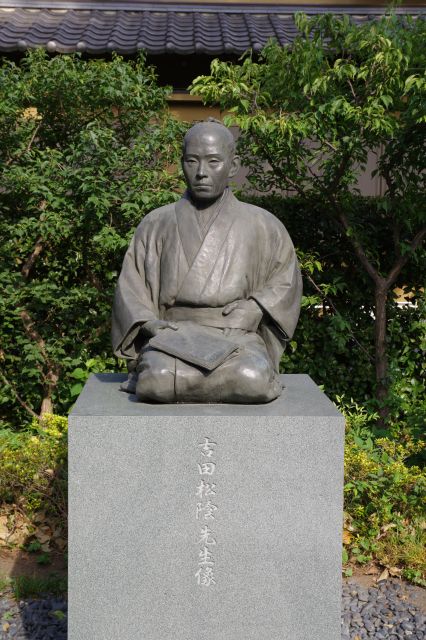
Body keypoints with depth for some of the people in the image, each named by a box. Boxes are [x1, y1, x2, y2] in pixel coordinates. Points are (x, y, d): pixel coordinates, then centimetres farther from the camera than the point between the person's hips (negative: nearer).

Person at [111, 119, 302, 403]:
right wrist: (149, 324, -9)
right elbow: (130, 289, 11)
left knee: (253, 380, -34)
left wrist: (255, 308, -1)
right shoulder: (156, 225, 13)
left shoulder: (261, 225, 11)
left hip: (236, 336, 1)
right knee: (158, 379, -35)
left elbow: (286, 279, 18)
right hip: (173, 334, 0)